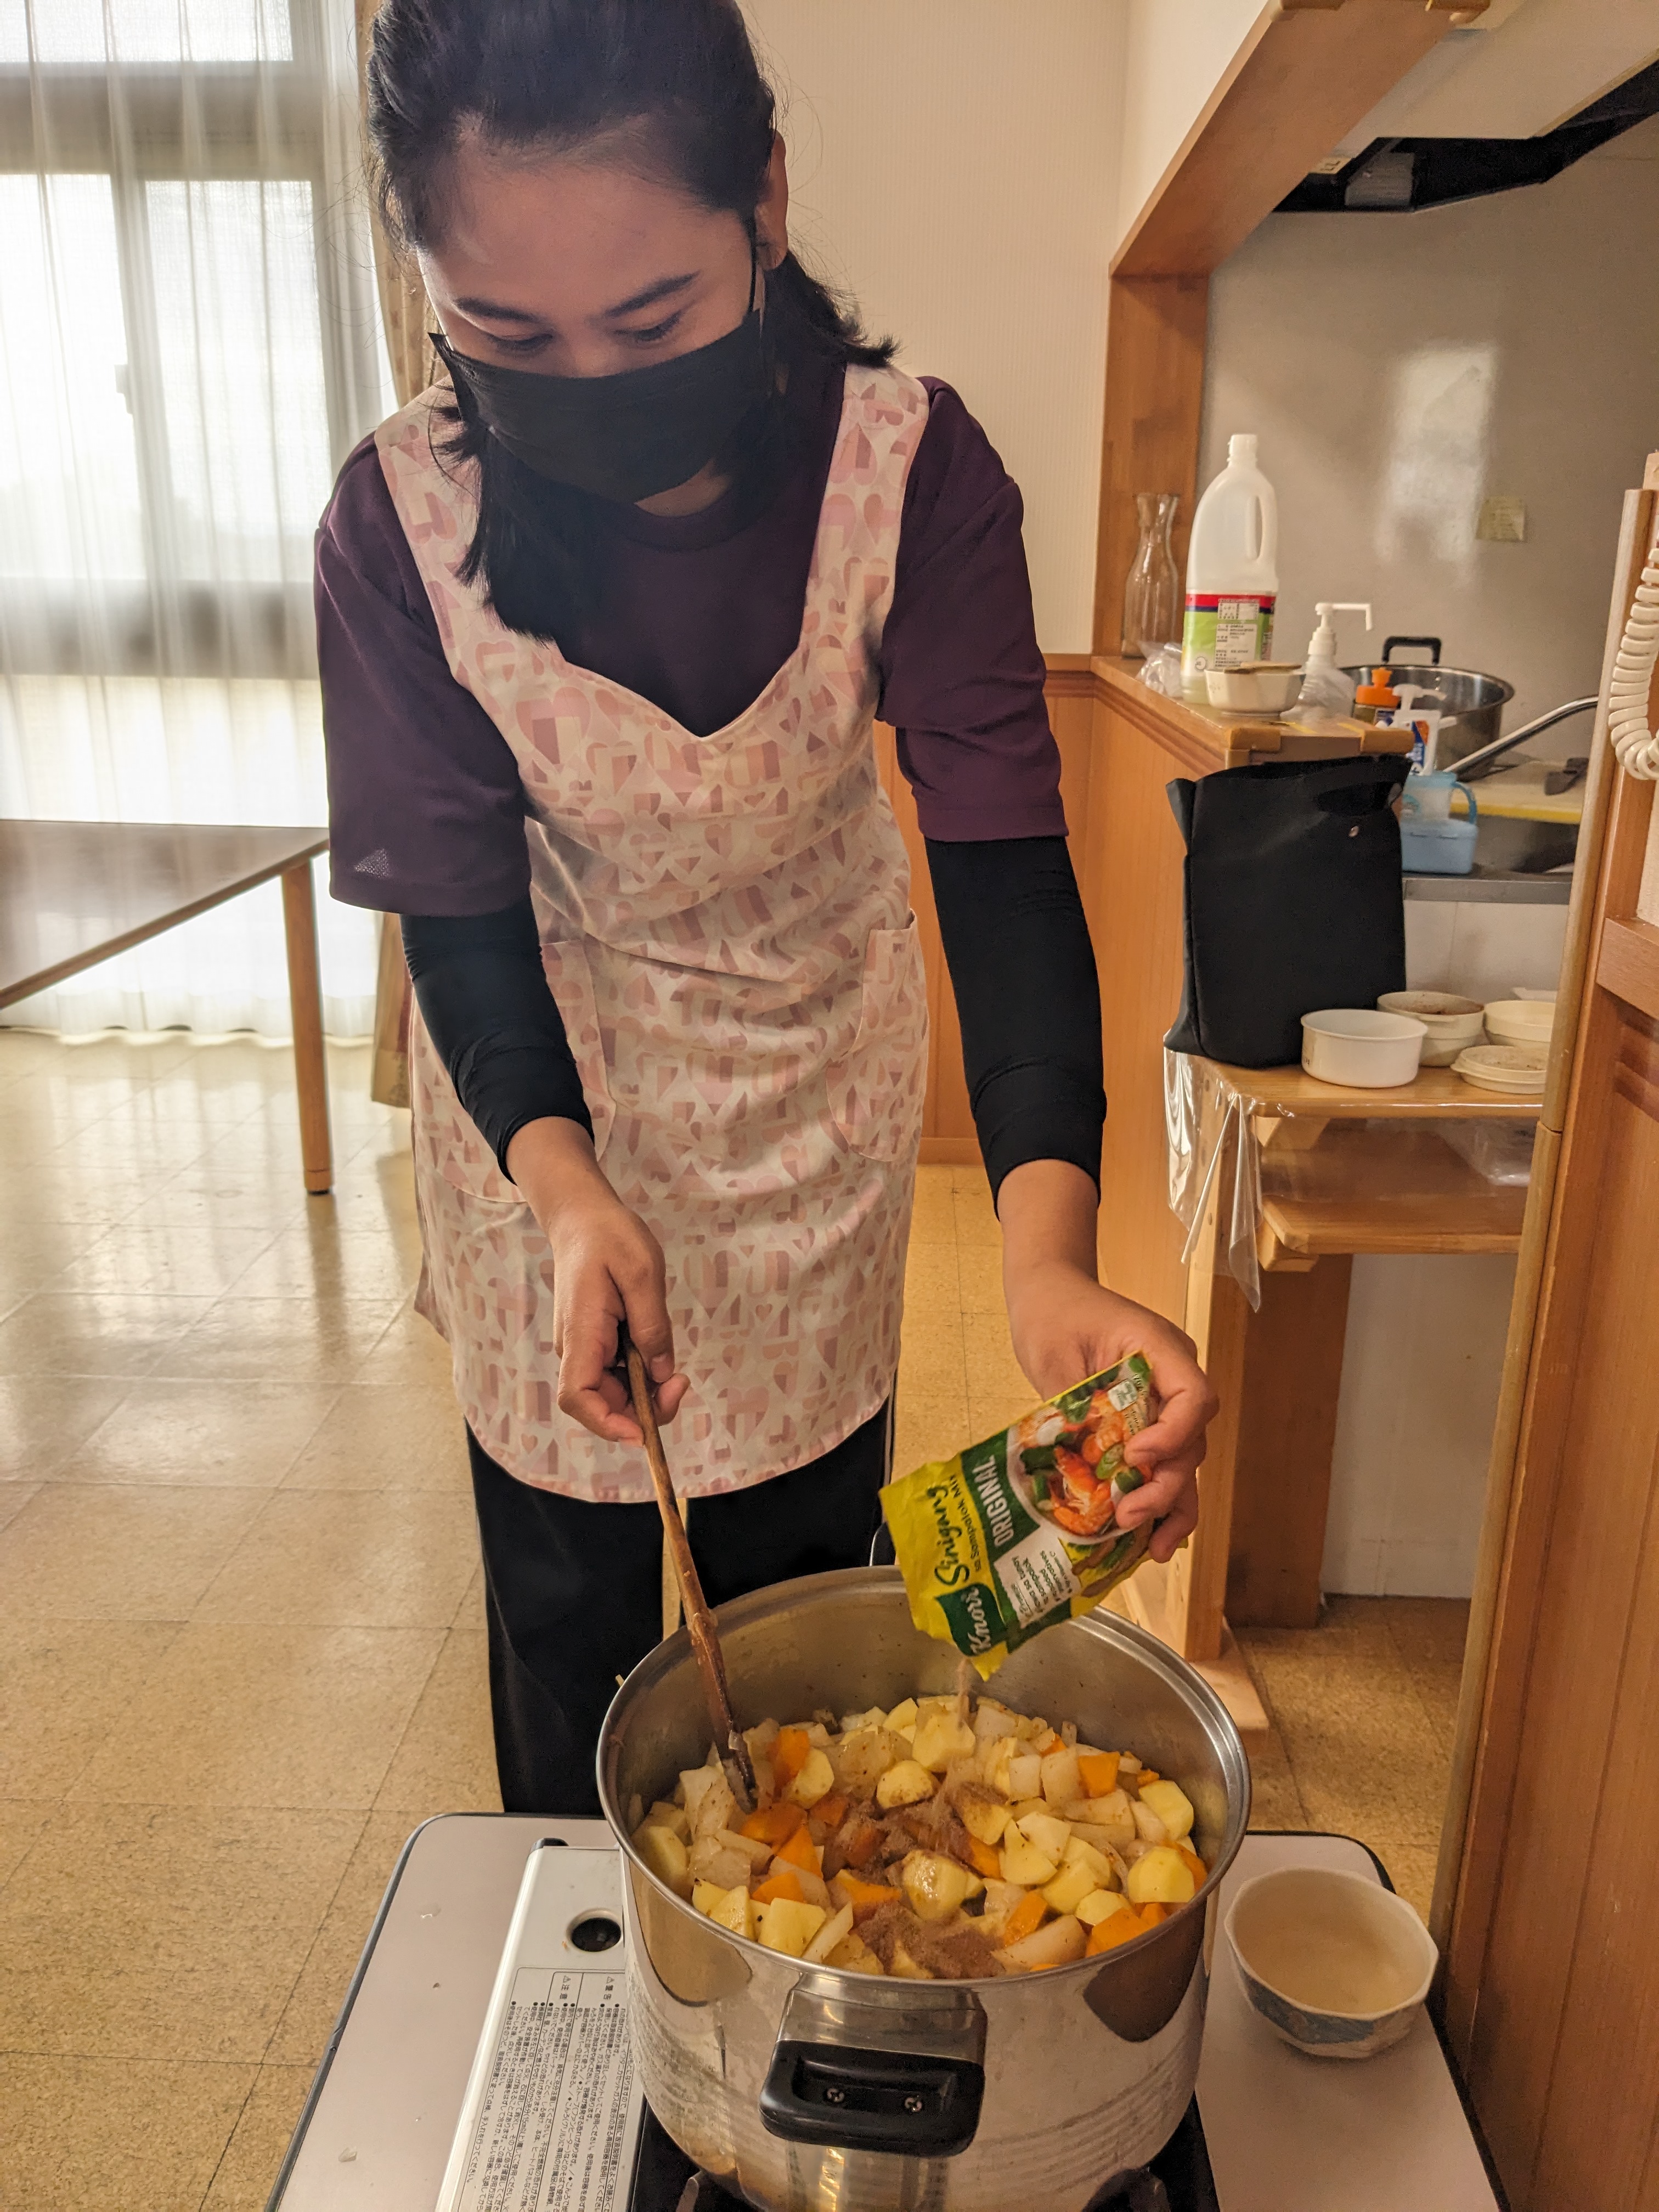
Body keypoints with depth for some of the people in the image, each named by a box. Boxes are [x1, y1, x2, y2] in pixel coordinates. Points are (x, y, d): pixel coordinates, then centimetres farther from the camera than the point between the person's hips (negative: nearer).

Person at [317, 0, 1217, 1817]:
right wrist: (566, 1187, -35)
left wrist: (1050, 1251, -42)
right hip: (538, 1083, 0)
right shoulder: (403, 519, -22)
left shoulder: (910, 469, -23)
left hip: (815, 1055, 1)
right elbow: (457, 904, -17)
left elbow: (998, 853, -28)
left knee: (807, 1554, 18)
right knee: (564, 1585, 13)